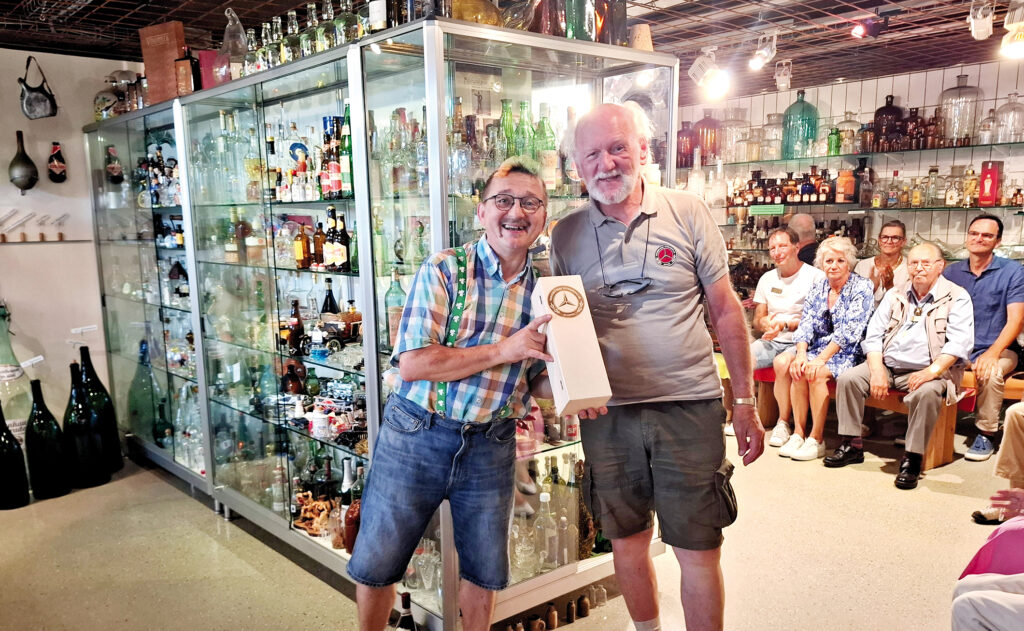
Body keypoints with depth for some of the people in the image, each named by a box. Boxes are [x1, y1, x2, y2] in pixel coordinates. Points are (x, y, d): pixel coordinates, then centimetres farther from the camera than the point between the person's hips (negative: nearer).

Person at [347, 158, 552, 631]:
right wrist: (502, 351, -22)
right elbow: (412, 364, -20)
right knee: (376, 566, 12)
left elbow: (541, 372, 11)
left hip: (491, 448, 3)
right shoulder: (444, 270, -12)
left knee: (484, 572, 18)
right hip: (416, 437, -3)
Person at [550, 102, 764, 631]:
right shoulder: (566, 235, 3)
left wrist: (745, 401, 2)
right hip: (606, 412, 2)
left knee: (700, 549, 5)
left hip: (690, 407, -2)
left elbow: (725, 311, 2)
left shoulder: (688, 214, -2)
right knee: (627, 541, 17)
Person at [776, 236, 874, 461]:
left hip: (847, 353, -5)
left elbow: (849, 331, -17)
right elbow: (806, 324, 4)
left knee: (815, 372, -31)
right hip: (818, 347, 6)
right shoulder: (817, 288, 11)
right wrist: (801, 354, -14)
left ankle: (816, 440, -19)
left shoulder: (861, 288, -6)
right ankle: (799, 433, -17)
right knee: (785, 363, -21)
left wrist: (821, 358, -24)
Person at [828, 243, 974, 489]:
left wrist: (932, 371, -26)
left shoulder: (957, 298, 0)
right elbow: (874, 335, 9)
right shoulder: (895, 296, 14)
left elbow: (959, 342, -12)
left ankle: (912, 459, -23)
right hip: (888, 365, 5)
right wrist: (877, 371, -7)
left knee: (926, 392, -36)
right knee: (848, 379, -16)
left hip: (928, 370, -4)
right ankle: (852, 446, -6)